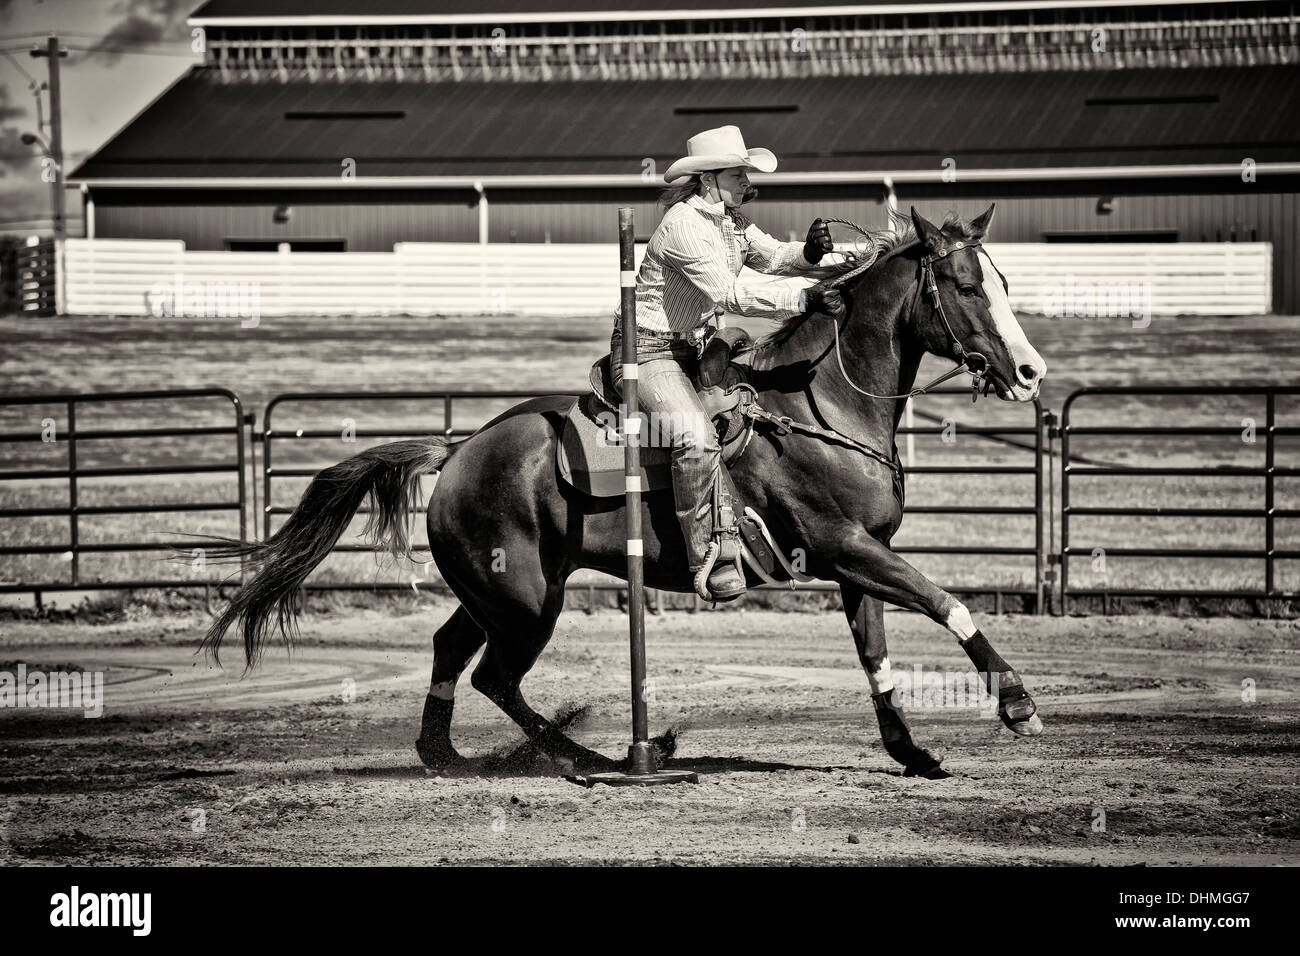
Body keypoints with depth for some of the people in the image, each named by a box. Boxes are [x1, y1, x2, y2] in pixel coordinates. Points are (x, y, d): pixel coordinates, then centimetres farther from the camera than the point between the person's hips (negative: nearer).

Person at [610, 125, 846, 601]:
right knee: (697, 437, -31)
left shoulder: (730, 221, 11)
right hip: (647, 350, -10)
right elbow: (728, 292, -27)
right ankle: (710, 560, -30)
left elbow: (771, 255, 7)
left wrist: (808, 252, -16)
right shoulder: (683, 223, -20)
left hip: (694, 348, 10)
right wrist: (805, 299, -31)